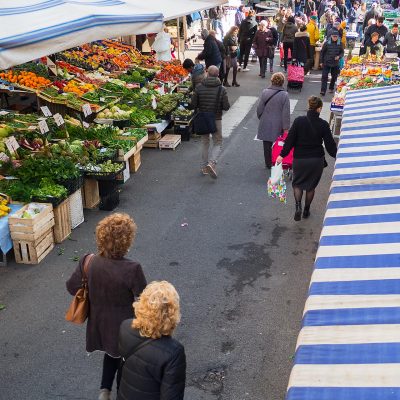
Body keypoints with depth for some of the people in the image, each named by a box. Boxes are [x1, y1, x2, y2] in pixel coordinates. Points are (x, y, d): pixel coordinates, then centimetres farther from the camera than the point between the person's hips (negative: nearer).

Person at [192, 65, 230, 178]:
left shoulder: (199, 87, -6)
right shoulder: (222, 89, -11)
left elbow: (193, 104, -5)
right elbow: (226, 107, -10)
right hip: (216, 120, -2)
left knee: (205, 143, 18)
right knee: (218, 144, 9)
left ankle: (205, 167, 22)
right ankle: (212, 163, -14)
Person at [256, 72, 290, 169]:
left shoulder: (265, 92, -7)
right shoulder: (284, 95, -13)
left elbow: (259, 108, -1)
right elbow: (286, 113, -12)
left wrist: (260, 118, 18)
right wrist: (286, 127, -7)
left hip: (265, 124, 2)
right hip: (278, 125, -2)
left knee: (267, 145, 13)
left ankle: (268, 164, 24)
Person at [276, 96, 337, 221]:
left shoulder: (299, 121, -13)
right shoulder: (323, 124, -11)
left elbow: (290, 140, -9)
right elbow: (330, 144, -4)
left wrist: (282, 155, 0)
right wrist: (336, 156, 12)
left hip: (299, 159, 0)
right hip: (317, 160, 1)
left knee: (297, 183, 18)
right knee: (311, 185, 19)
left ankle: (298, 206, -4)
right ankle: (306, 210, 29)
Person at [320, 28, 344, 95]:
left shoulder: (340, 44, -4)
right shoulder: (327, 43, -7)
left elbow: (342, 52, 7)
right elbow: (322, 52, 2)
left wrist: (339, 56, -15)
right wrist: (321, 62, 5)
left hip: (335, 64, 2)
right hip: (326, 63, -2)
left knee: (334, 77, 13)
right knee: (324, 77, -8)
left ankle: (331, 88, 32)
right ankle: (323, 91, -8)